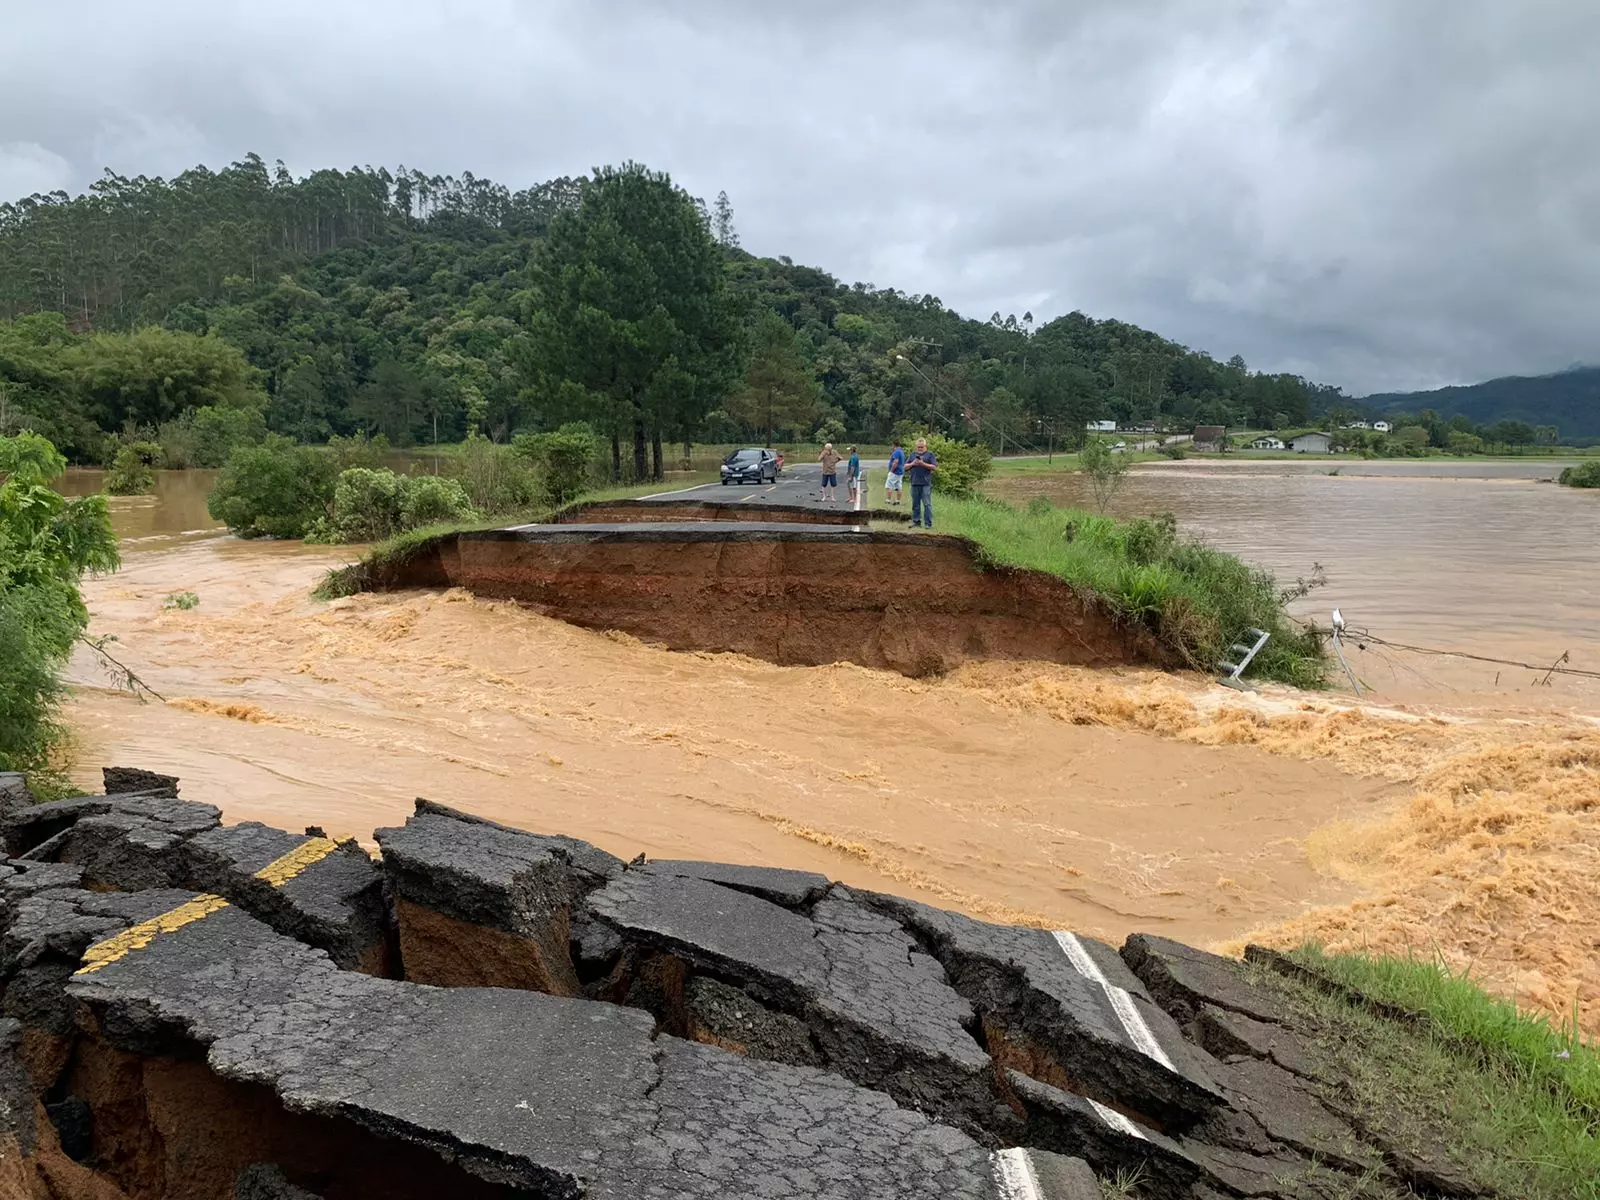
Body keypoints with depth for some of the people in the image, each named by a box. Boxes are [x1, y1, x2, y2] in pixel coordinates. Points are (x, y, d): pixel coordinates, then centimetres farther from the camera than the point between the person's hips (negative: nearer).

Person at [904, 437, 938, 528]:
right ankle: (916, 522, 16)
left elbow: (935, 467, -5)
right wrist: (912, 464, -3)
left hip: (926, 484, -5)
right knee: (915, 504, 9)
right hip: (915, 483, 5)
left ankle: (928, 524, -5)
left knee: (927, 504, -6)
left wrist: (923, 464, -14)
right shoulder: (913, 455, 18)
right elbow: (905, 467, 16)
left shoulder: (930, 454, 5)